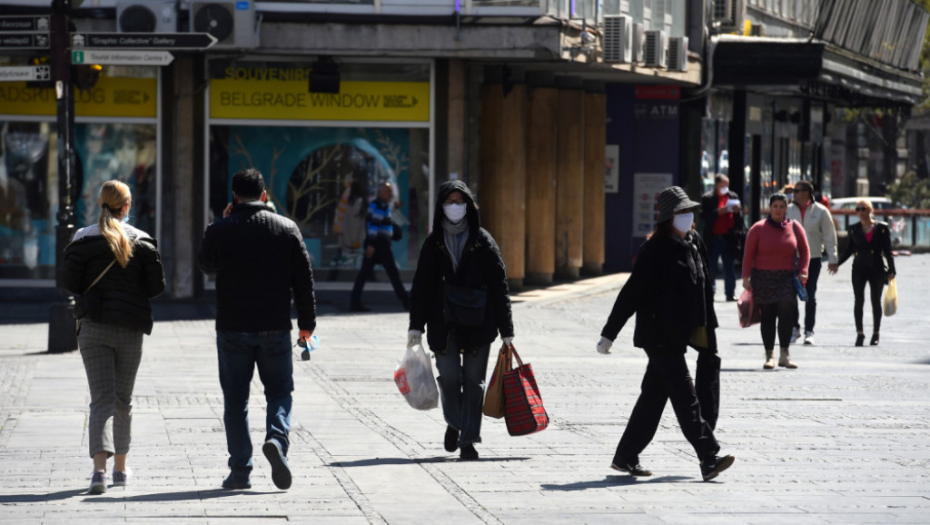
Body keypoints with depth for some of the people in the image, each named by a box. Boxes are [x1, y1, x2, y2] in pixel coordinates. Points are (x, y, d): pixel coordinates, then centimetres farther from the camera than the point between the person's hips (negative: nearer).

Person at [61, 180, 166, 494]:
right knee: (123, 400, 16)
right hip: (130, 329, 1)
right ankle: (120, 469, 25)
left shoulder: (84, 240, -2)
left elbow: (68, 281, -5)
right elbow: (157, 285, -2)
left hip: (94, 327, -1)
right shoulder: (141, 241, -1)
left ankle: (100, 468, -24)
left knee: (101, 400, -5)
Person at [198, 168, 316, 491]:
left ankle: (240, 471, 5)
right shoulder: (287, 229, 0)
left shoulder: (219, 231, -4)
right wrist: (306, 322, 11)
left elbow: (207, 267, 15)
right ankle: (277, 438, -16)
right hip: (275, 328, 1)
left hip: (232, 328, -1)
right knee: (279, 391, 13)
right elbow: (304, 278, 2)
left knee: (235, 400, 8)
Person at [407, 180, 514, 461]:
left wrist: (506, 330, -1)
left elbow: (499, 284, 2)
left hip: (478, 322, -1)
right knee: (449, 376, -5)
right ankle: (454, 423, 22)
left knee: (473, 380, -2)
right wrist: (416, 325, 0)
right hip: (443, 322, 1)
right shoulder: (434, 243, 7)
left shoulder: (482, 241, 2)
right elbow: (421, 285, 7)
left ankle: (468, 439, 3)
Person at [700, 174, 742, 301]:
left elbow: (739, 220, 10)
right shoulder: (707, 198, 1)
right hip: (713, 238, -2)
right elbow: (704, 218, -6)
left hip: (728, 237, 2)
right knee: (711, 267, 2)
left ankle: (730, 293, 7)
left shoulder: (733, 197, 9)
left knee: (729, 267, 5)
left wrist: (737, 212, -11)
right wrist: (718, 212, -17)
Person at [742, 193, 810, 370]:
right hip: (763, 278, 0)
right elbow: (748, 254, 1)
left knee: (786, 312, -13)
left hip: (786, 278, 0)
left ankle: (784, 355, -10)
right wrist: (746, 277, -5)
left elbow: (804, 251, 13)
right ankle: (769, 355, 9)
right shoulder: (758, 228, 0)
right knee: (767, 317, 3)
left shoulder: (795, 228, 5)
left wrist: (802, 272, 0)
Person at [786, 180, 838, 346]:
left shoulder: (820, 211, -1)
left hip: (813, 259, -2)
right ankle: (794, 328, 15)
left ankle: (809, 331, 7)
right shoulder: (788, 210, 3)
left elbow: (829, 236, 2)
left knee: (810, 296, 2)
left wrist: (832, 259, -1)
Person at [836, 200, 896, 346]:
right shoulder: (854, 229, 6)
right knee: (859, 300, -11)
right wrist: (837, 263, 8)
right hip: (859, 269, 1)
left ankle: (875, 334, 21)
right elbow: (849, 250, 14)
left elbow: (887, 251, 1)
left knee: (876, 302, 8)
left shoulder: (881, 228, 0)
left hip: (876, 269, -1)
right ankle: (859, 333, -14)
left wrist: (891, 270, -4)